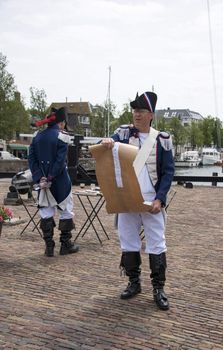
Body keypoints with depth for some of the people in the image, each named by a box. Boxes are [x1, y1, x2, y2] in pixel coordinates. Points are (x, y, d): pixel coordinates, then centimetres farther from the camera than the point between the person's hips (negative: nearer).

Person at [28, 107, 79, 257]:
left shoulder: (38, 136, 6)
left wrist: (40, 178, -4)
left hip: (43, 179, 5)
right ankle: (66, 245, 15)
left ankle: (49, 247, 12)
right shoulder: (62, 135, -10)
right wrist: (51, 178, -13)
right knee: (66, 211, 9)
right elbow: (61, 160, -18)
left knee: (46, 212, 10)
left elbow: (31, 159, 1)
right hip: (60, 182, -5)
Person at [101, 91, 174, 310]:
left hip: (152, 201, -2)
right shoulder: (123, 133, 3)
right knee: (128, 242, 11)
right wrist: (106, 142, -31)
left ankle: (159, 288, 14)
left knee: (157, 244, 2)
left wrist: (159, 199, -11)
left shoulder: (161, 139, -1)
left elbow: (168, 171, -1)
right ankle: (134, 283, 26)